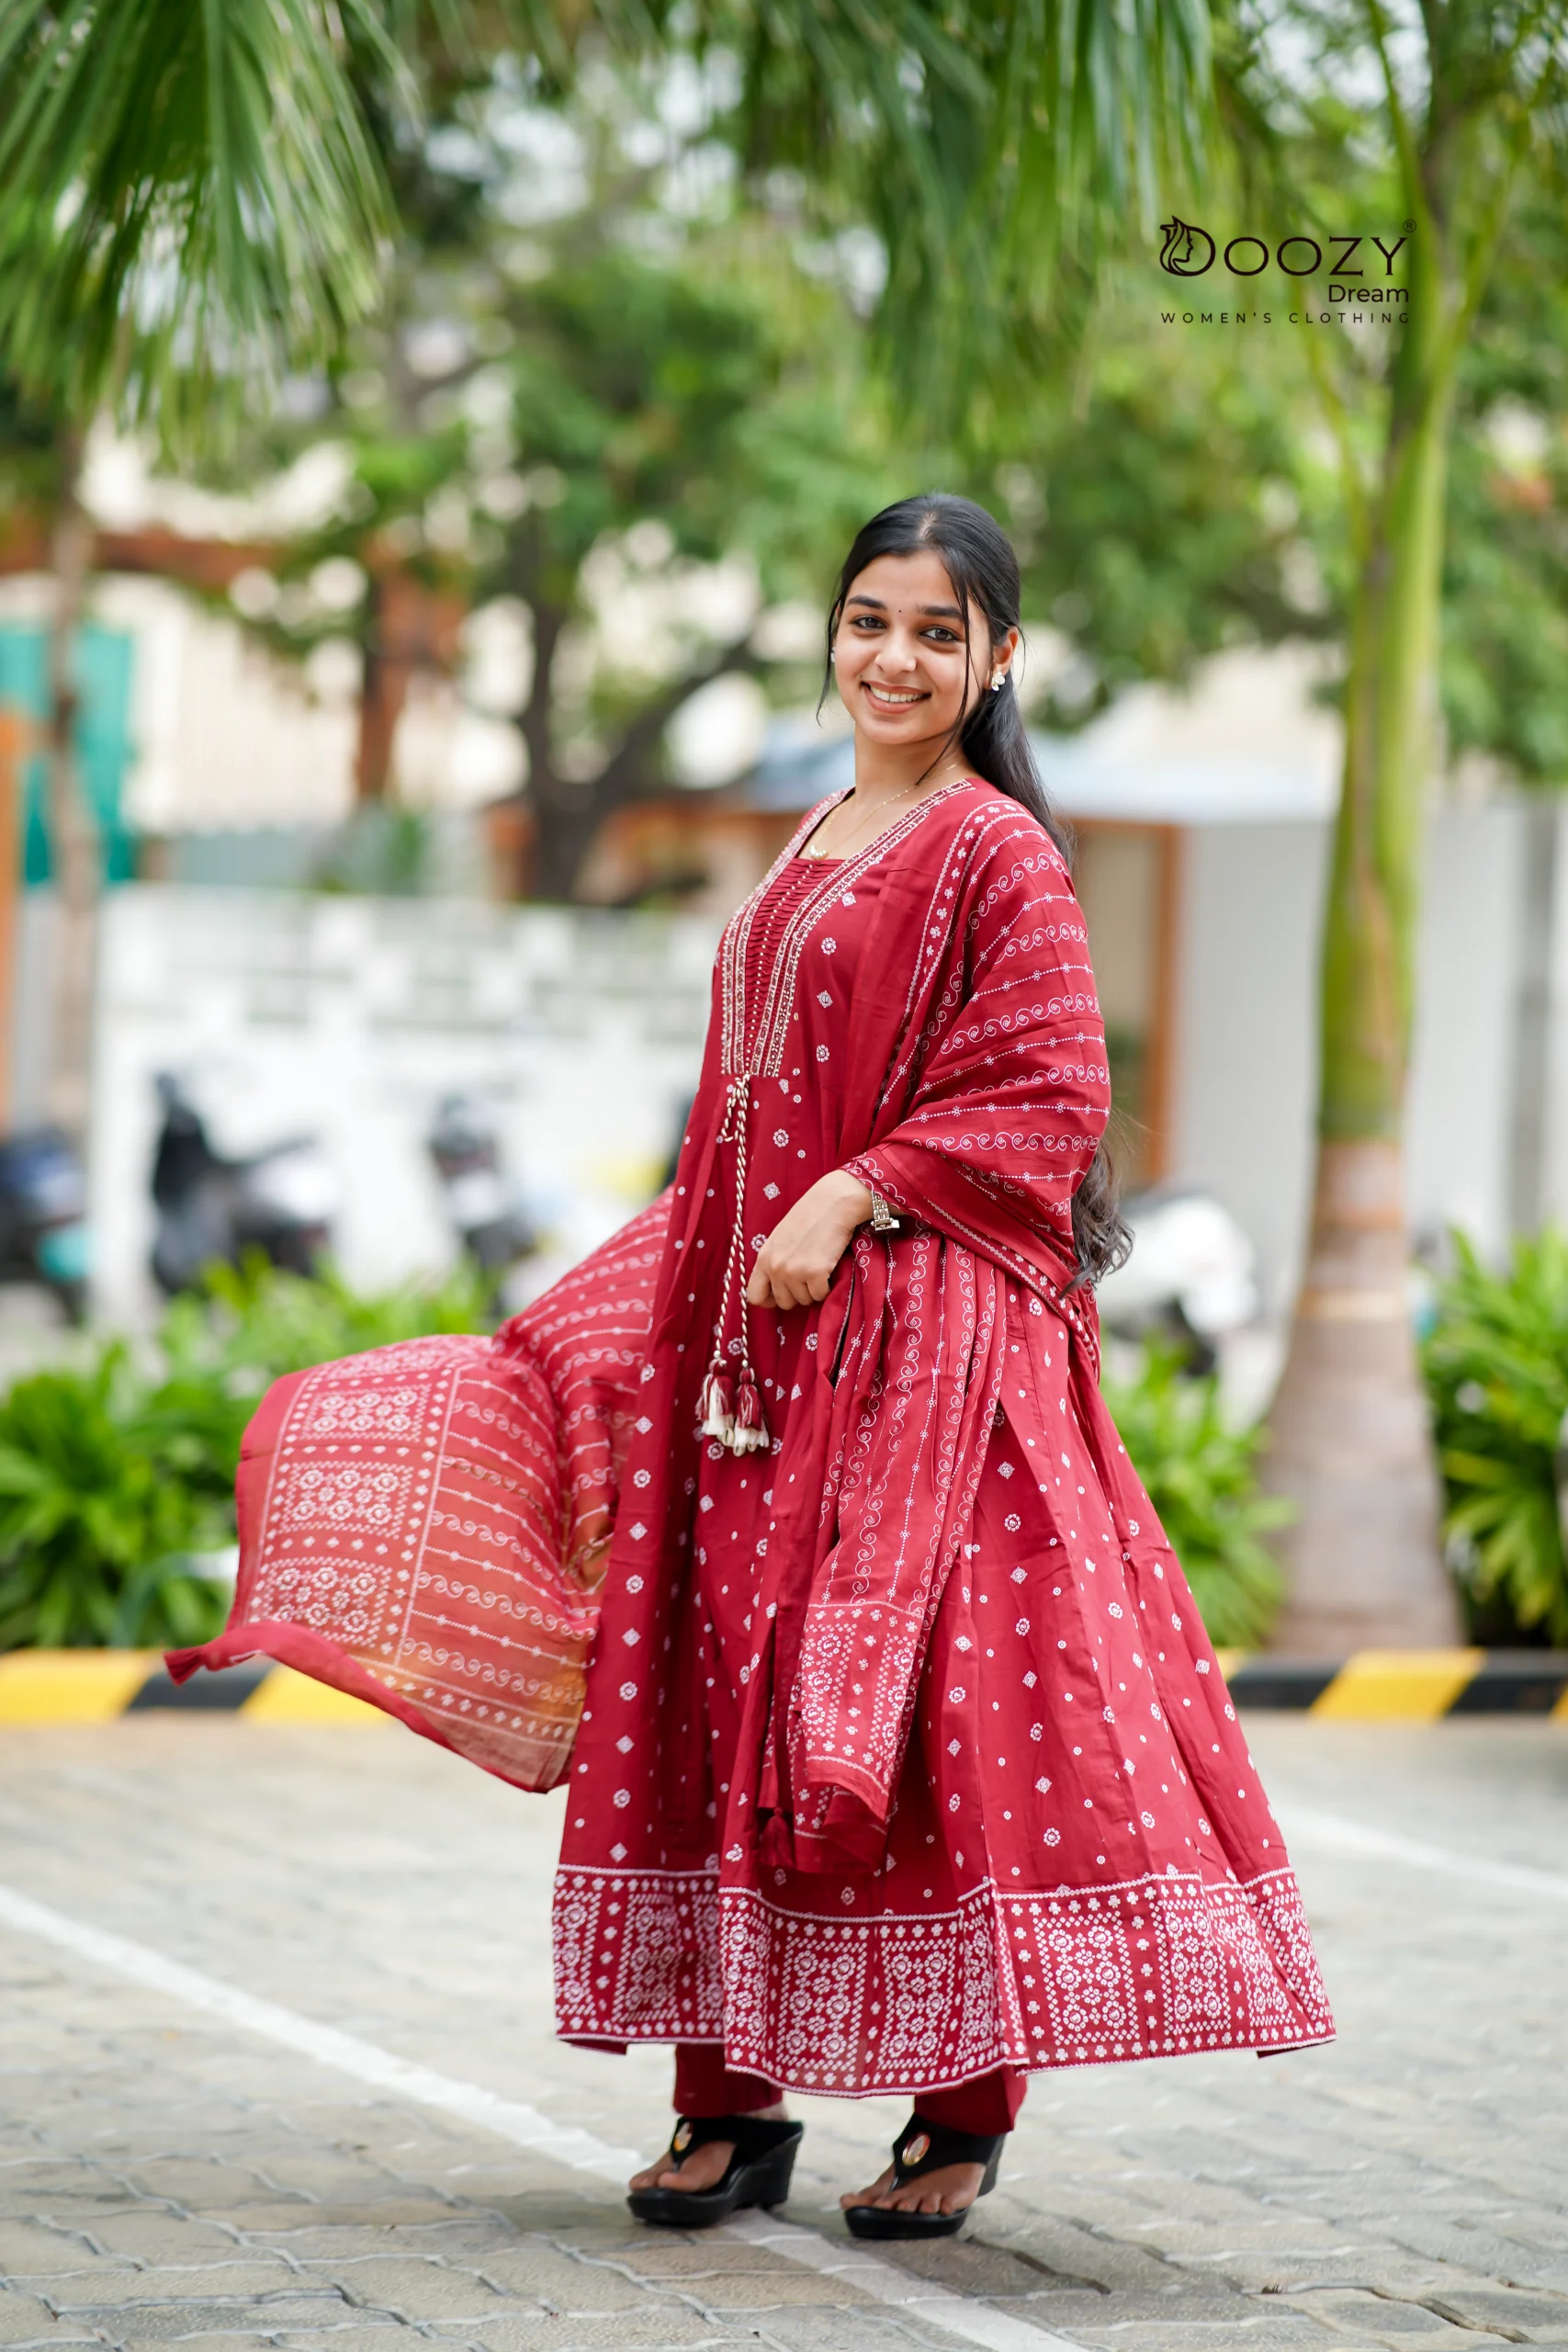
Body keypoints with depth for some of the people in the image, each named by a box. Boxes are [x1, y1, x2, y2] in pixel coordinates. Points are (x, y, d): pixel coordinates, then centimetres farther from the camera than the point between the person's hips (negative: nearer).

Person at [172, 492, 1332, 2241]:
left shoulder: (997, 854, -6)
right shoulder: (814, 849, 18)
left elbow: (1047, 1100, -13)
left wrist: (852, 1199, -19)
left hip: (928, 1338, -8)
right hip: (760, 1324, 8)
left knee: (931, 1709, -7)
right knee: (722, 1676, 5)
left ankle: (970, 2113, 4)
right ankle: (734, 2100, 12)